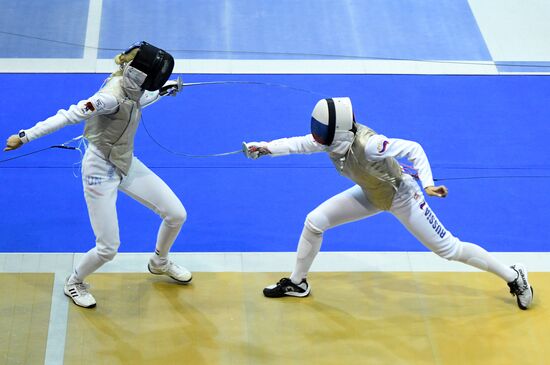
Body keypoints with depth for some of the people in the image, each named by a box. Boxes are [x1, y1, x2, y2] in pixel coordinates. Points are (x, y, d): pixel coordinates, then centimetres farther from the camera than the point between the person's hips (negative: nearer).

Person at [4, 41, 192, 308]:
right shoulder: (112, 97, -33)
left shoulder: (128, 85, -7)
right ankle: (74, 283, 27)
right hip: (101, 171, -8)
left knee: (177, 215, 5)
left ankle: (159, 263, 36)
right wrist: (25, 136, -41)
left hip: (126, 164, 8)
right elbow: (68, 116, -38)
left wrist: (163, 90, 19)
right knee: (109, 249, -5)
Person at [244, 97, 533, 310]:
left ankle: (514, 276, 17)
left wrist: (428, 184, -48)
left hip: (400, 197, -7)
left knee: (449, 249, -1)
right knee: (314, 222, -1)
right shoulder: (333, 136, -20)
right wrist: (265, 149, -25)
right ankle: (297, 283, 20)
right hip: (372, 194, 7)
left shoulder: (367, 144, -40)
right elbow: (300, 144, -10)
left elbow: (413, 148, -37)